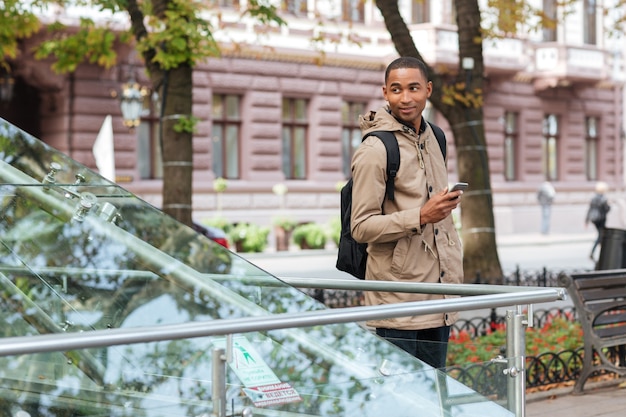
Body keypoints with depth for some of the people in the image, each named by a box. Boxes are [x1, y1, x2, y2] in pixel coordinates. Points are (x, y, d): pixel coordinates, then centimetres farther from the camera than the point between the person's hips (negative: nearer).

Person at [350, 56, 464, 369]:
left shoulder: (432, 138, 13)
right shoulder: (374, 151, -13)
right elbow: (361, 227, -17)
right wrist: (422, 216, -24)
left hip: (438, 301, 8)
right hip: (397, 303, -8)